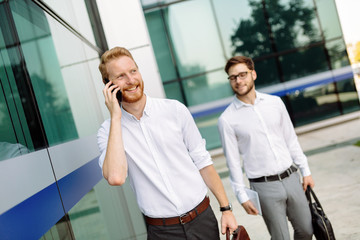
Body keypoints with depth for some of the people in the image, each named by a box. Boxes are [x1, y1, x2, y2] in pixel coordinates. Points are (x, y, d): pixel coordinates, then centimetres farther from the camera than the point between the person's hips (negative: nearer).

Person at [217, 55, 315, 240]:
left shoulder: (275, 102, 3)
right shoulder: (227, 120, -8)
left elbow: (291, 139, 10)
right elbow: (233, 161, -5)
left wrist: (305, 171, 10)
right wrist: (242, 196, -5)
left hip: (291, 178, 4)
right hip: (264, 186, -4)